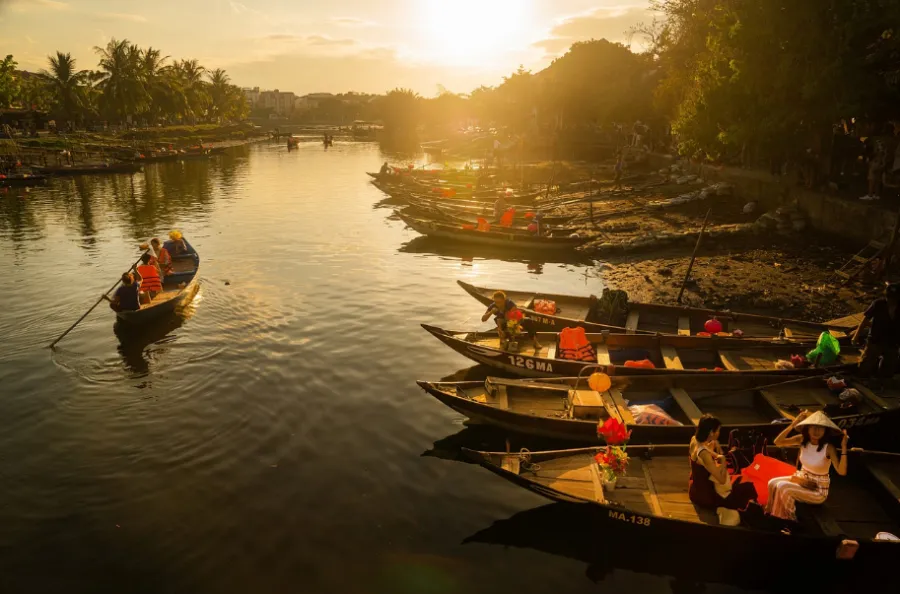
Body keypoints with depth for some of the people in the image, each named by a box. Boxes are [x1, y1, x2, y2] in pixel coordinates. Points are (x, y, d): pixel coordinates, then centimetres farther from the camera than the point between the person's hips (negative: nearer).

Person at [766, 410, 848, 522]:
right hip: (802, 478, 6)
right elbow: (778, 442, -18)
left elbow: (842, 472, -33)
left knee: (783, 487, -24)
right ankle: (773, 514, 5)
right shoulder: (802, 440, -9)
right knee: (773, 483, -15)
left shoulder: (828, 447, -23)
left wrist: (844, 448, -39)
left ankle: (790, 521, -1)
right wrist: (793, 424, -24)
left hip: (818, 490, -5)